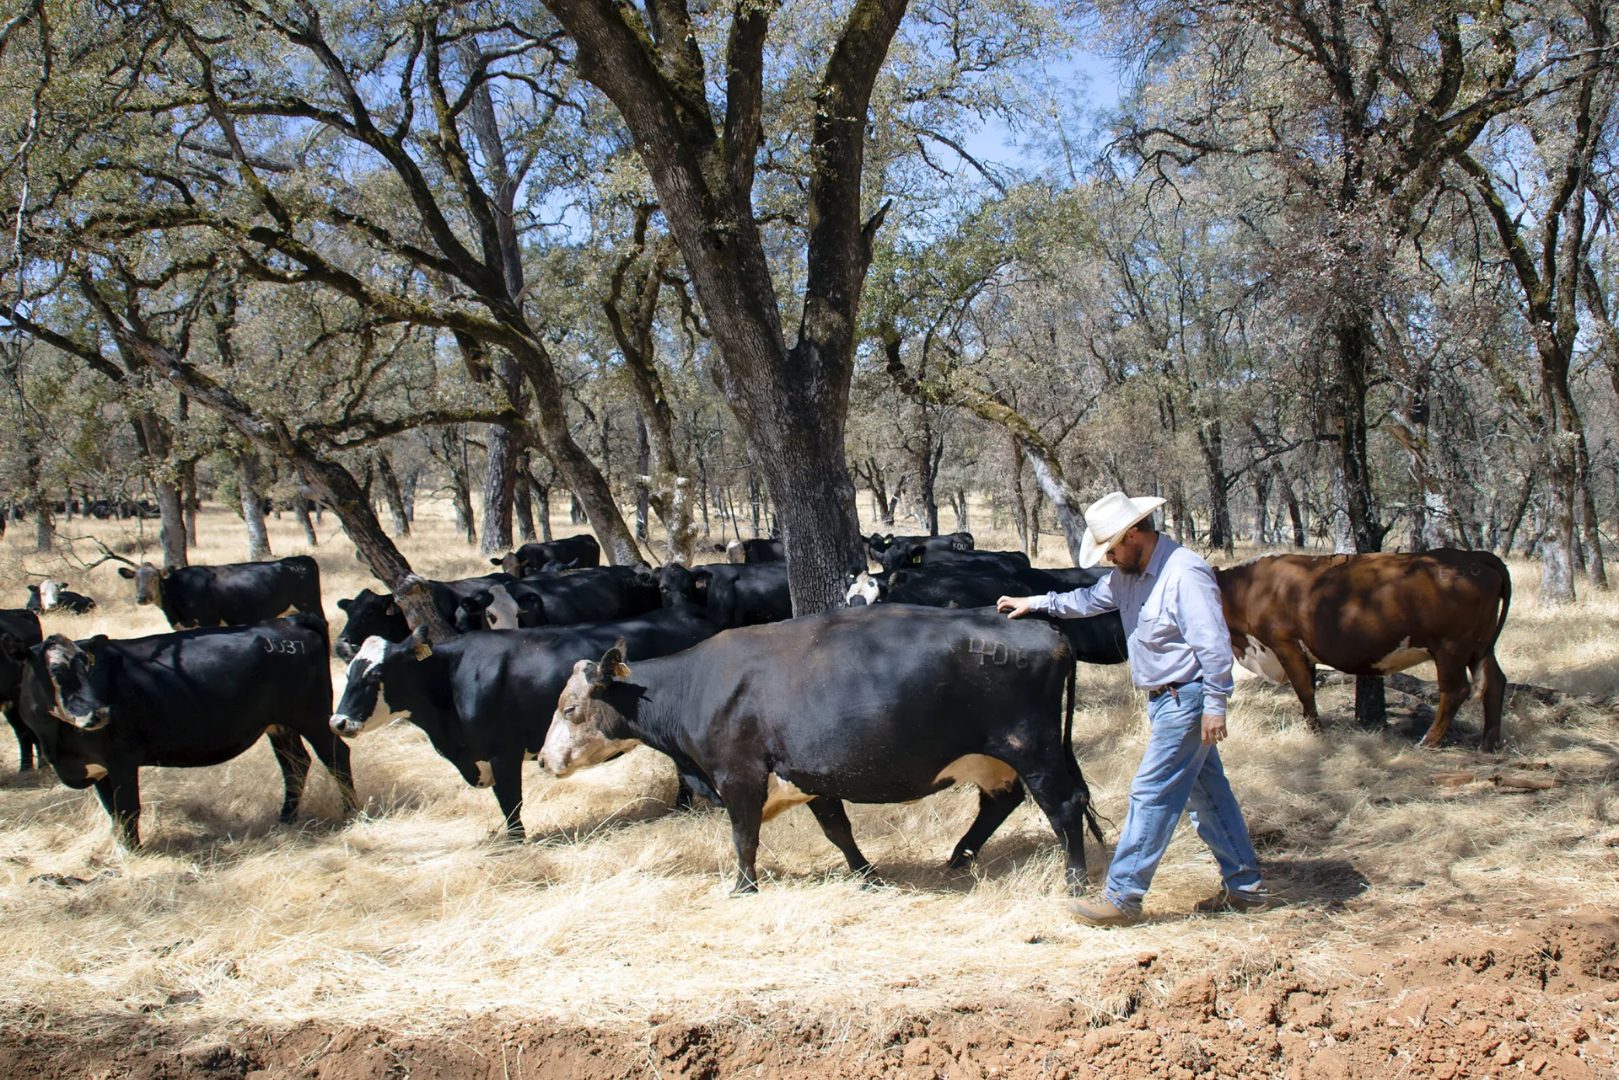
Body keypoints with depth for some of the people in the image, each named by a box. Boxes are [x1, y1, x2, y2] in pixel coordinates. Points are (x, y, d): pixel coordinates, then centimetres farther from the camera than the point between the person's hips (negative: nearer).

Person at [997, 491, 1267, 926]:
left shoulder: (1184, 573, -22)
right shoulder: (1130, 573, 7)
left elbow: (1214, 644, -23)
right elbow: (1091, 599, 25)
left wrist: (1215, 706, -23)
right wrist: (1037, 603, 24)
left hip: (1187, 699, -10)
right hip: (1165, 699, 10)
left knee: (1151, 794, -7)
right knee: (1208, 791, 14)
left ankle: (1121, 898, -2)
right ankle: (1245, 887, 22)